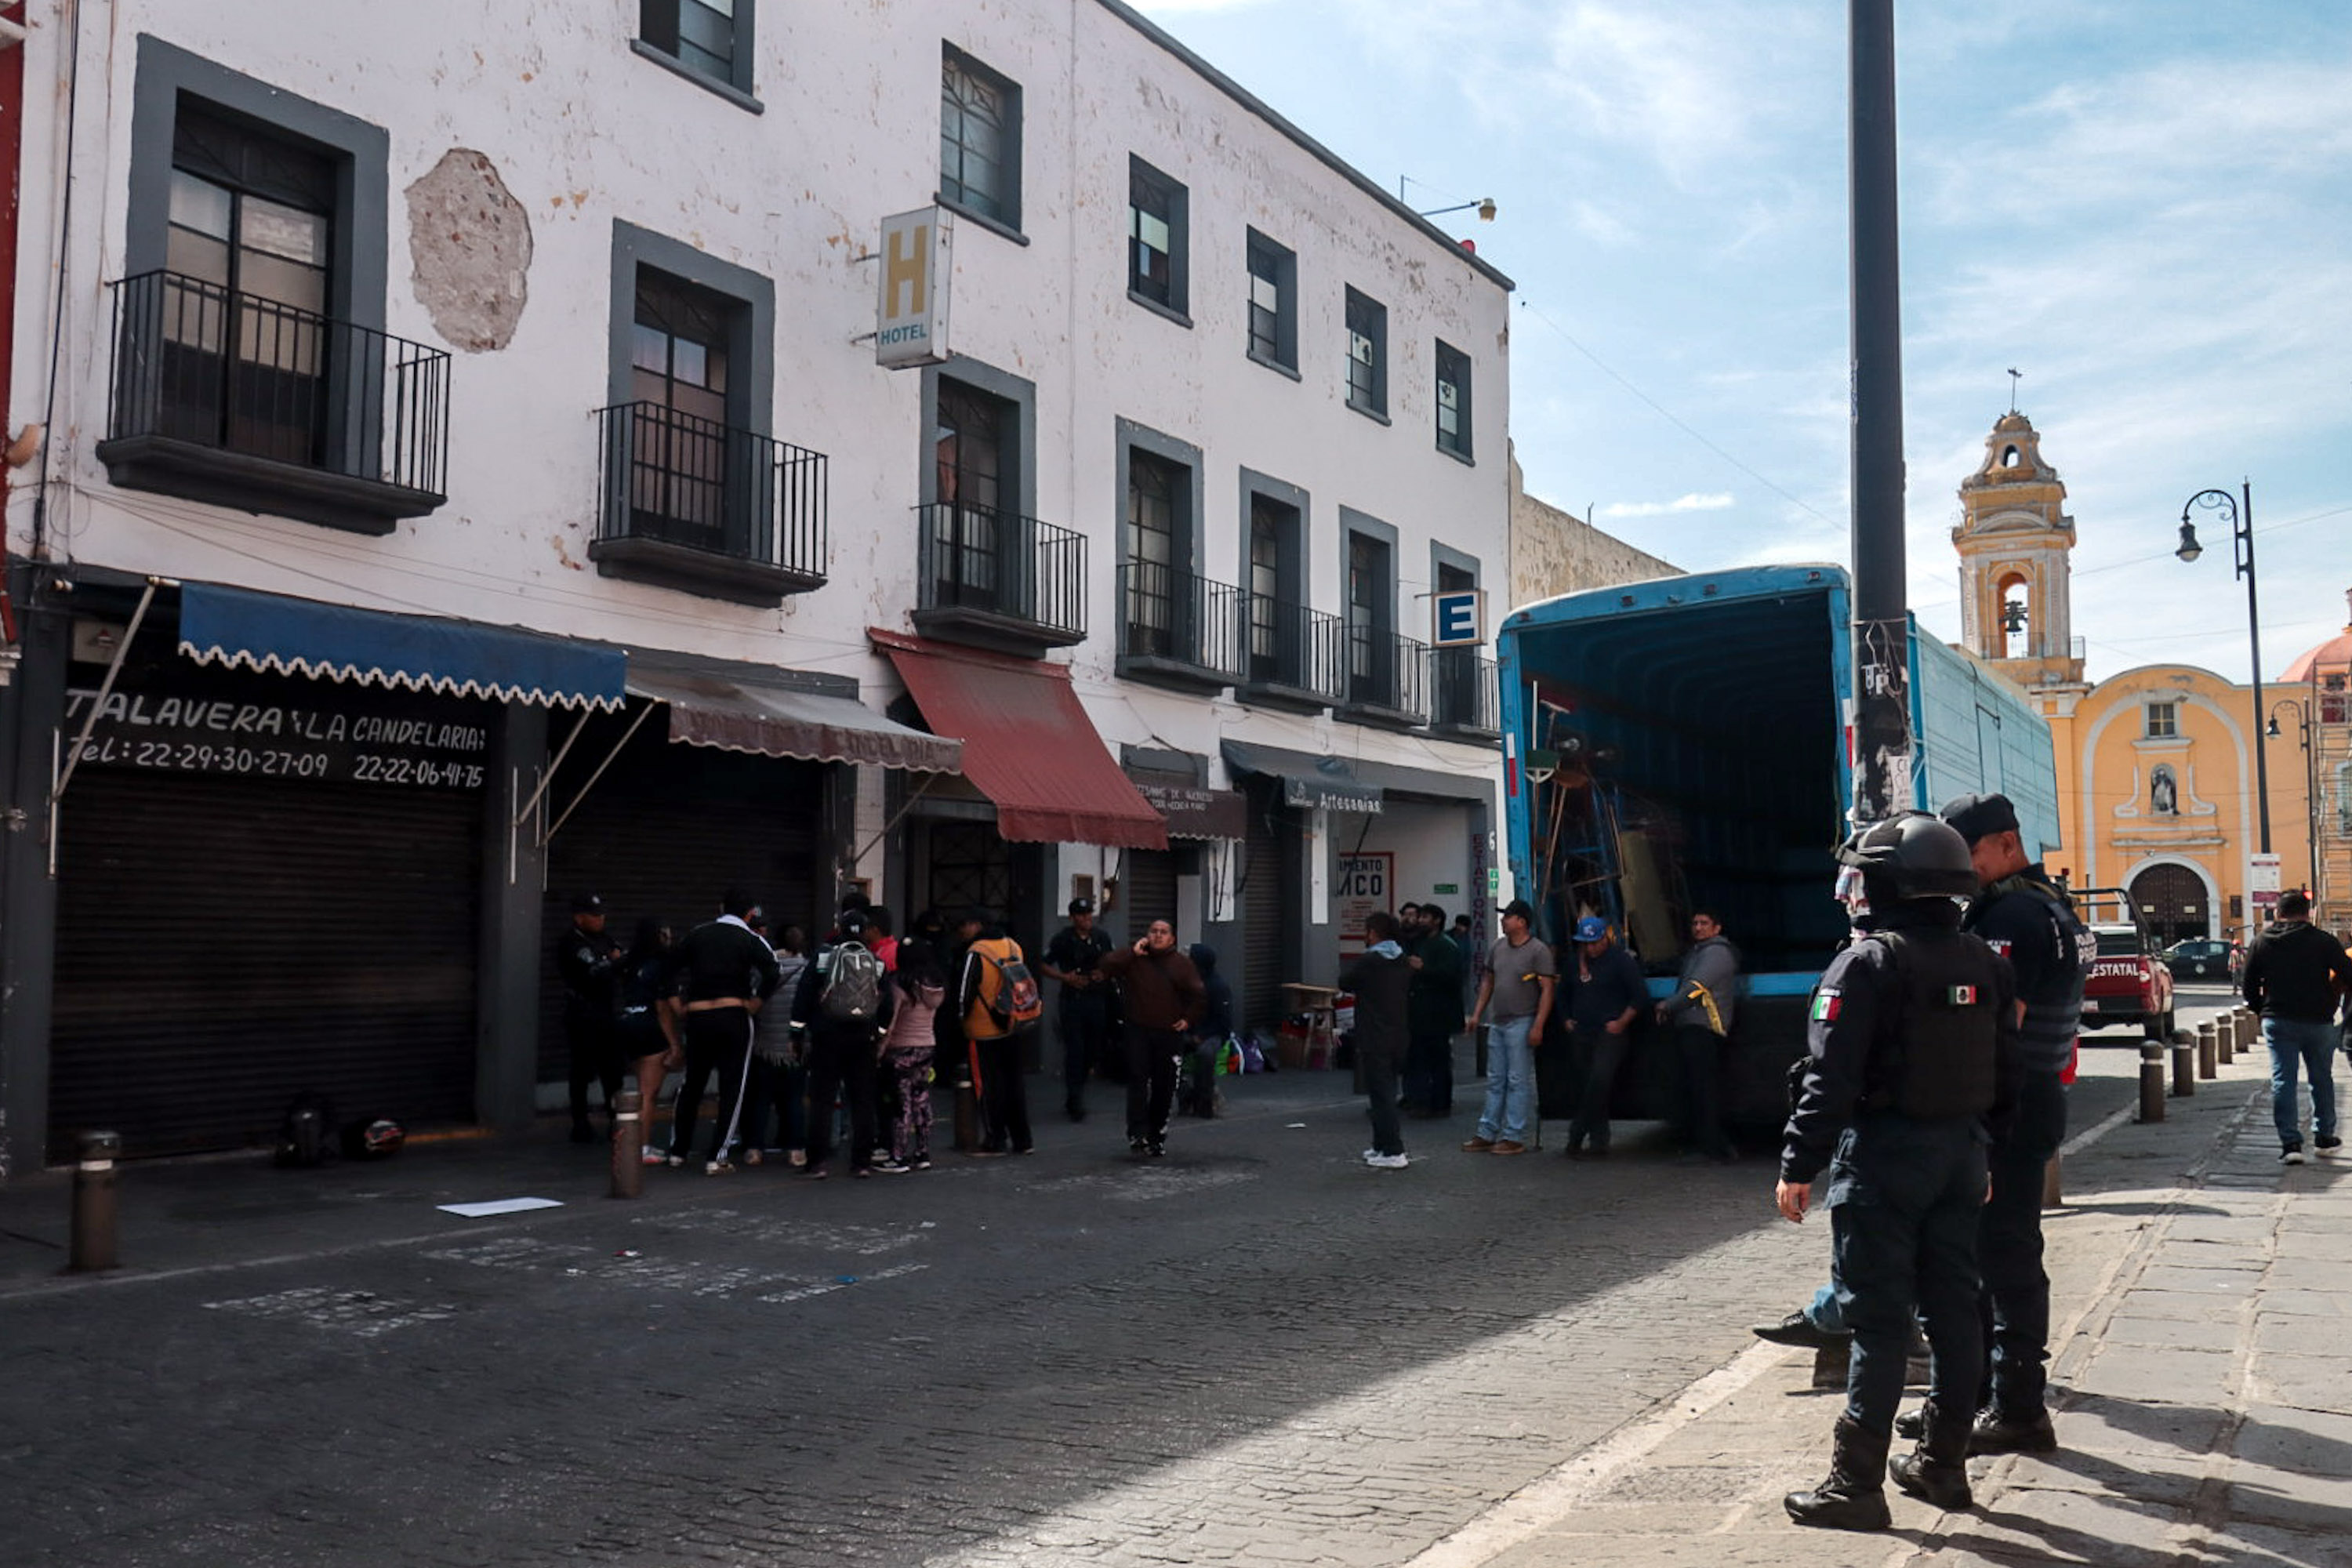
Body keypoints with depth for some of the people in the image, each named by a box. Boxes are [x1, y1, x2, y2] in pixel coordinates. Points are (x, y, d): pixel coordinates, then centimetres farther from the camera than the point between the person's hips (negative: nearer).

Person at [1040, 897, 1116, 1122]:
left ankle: (1074, 1093, 28)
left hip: (1096, 1000, 4)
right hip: (1072, 1000, -4)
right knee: (1074, 1051, -7)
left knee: (1094, 1050, 9)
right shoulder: (1062, 939, -3)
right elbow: (1045, 966, 0)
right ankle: (1075, 1103, -2)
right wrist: (1065, 977, -13)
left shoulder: (1102, 938, 8)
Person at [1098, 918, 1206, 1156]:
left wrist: (1189, 1020, 2)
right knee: (1138, 1080, -13)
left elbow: (1199, 995, 9)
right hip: (1138, 1031, -1)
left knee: (1164, 1087, 4)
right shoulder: (1134, 960, 6)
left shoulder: (1182, 964, 7)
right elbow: (1107, 967, -8)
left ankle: (1157, 1136, 15)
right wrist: (1133, 952, -10)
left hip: (1170, 1033, 1)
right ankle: (1137, 1134, -16)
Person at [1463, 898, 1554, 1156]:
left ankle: (1514, 1137, 1)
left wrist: (1538, 1026, -21)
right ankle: (1487, 1134, 18)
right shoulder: (1499, 946, 11)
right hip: (1499, 1023, 8)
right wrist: (1476, 1014, 14)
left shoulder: (1538, 951, -11)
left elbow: (1547, 990, -14)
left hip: (1522, 1024, -8)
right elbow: (1488, 982, 19)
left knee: (1518, 1082, -4)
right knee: (1495, 1082, 12)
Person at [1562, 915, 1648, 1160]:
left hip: (1611, 1034, -6)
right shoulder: (1578, 961, 13)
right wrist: (1568, 1018, 16)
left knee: (1599, 1081, -20)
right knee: (1584, 1087, 5)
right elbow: (1568, 993, 29)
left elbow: (1641, 995, -7)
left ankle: (1576, 1136, -16)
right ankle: (1599, 1141, 12)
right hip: (1583, 1034, 6)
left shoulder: (1621, 960, -5)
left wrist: (1621, 1022, -10)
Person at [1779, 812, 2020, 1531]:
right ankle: (1943, 1465, 24)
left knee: (1878, 1319, -4)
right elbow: (2005, 1073, 14)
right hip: (1961, 1151, 7)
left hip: (1884, 1155, -7)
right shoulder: (1984, 963, 9)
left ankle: (1857, 1484, 1)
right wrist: (1983, 1150, 22)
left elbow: (1832, 1077, -18)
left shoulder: (1868, 962, -14)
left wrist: (1799, 1167, -14)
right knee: (1952, 1310, 13)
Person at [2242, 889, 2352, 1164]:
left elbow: (2249, 989, 7)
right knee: (2322, 1080, 16)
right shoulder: (2324, 941, -3)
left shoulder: (2260, 943, 4)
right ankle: (2324, 1137, 26)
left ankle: (2290, 1143, -8)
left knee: (2282, 1081, 0)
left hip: (2278, 1021, 1)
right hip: (2318, 1021, 0)